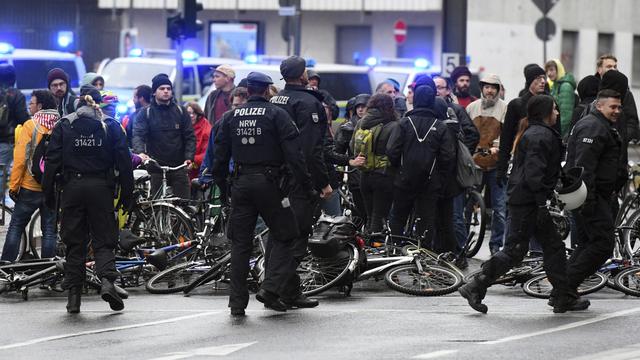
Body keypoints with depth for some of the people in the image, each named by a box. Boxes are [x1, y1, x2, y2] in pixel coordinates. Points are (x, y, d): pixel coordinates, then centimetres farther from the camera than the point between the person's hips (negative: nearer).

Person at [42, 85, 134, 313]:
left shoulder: (64, 126, 3)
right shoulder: (111, 126, 3)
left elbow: (52, 161, 1)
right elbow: (124, 162, 1)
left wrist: (48, 193, 6)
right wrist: (127, 195, 6)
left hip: (72, 189, 0)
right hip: (101, 189, 0)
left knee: (74, 243, 7)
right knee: (104, 239, 5)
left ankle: (74, 295, 3)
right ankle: (107, 280, -20)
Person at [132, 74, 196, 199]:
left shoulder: (181, 111, 9)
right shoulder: (146, 113, 5)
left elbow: (190, 137, 5)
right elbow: (138, 135, -8)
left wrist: (189, 157, -11)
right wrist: (140, 152, -29)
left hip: (179, 166, 1)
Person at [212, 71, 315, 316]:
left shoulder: (232, 117, 9)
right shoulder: (277, 115, -3)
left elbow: (221, 153, 12)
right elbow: (293, 153, -9)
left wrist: (221, 183, 21)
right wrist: (306, 186, -7)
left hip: (241, 183, 4)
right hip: (268, 182, -4)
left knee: (240, 242, 8)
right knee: (283, 236, 7)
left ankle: (237, 302, 6)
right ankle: (271, 288, -9)